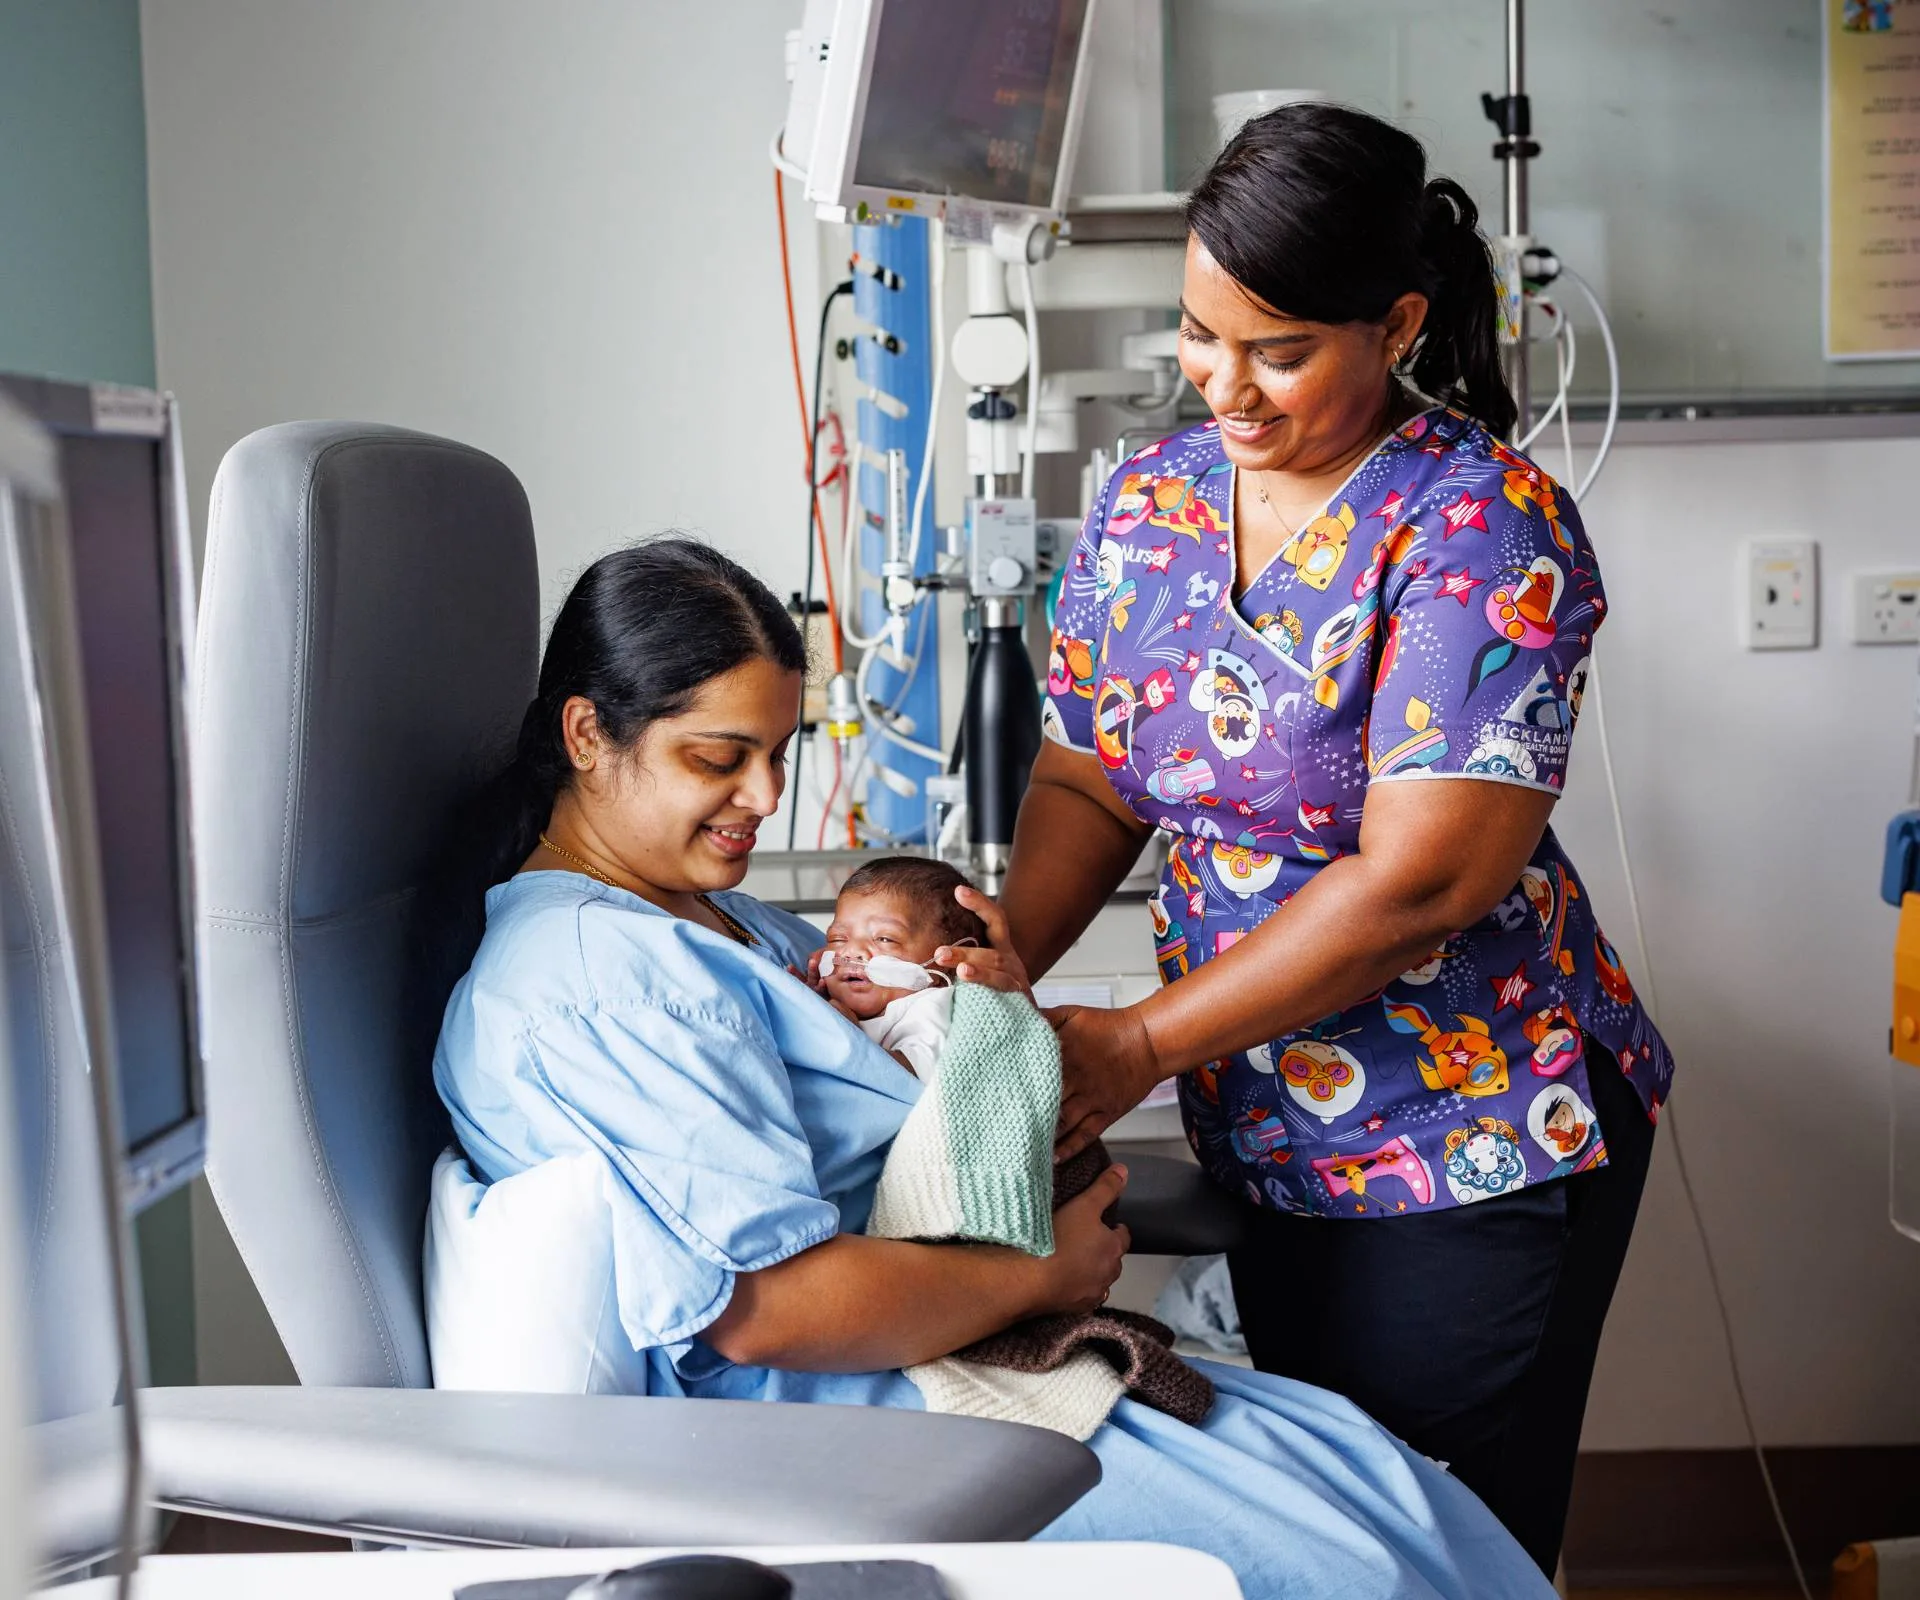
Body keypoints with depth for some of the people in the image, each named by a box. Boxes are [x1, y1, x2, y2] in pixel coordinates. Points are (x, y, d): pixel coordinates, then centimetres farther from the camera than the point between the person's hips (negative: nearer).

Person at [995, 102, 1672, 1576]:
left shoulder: (1485, 531, -19)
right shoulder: (1152, 498, 2)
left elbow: (1417, 882, -24)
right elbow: (1090, 784, 7)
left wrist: (1139, 1045, -22)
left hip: (1474, 1147, -6)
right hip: (1258, 1137, 6)